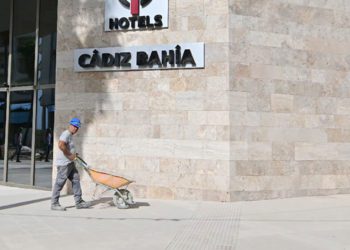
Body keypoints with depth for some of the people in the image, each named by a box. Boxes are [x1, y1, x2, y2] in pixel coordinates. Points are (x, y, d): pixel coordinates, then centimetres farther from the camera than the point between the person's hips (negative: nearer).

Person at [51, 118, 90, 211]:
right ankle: (54, 204, 5)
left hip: (69, 163, 11)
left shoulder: (70, 135, 19)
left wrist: (73, 154, 15)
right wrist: (69, 155, -21)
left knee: (76, 180, 10)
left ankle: (79, 202, 14)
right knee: (59, 183, -3)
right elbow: (61, 145, -29)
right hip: (63, 163, -11)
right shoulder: (66, 134, -13)